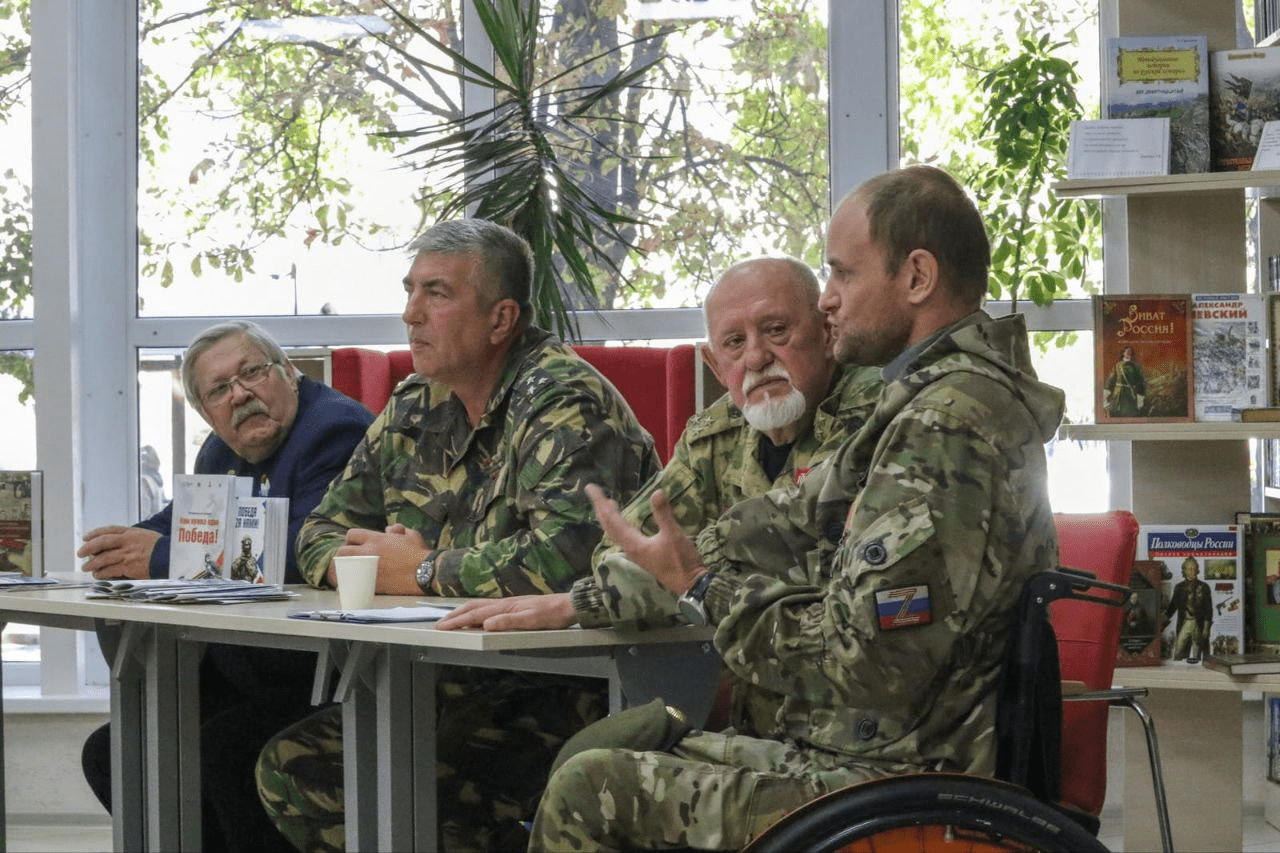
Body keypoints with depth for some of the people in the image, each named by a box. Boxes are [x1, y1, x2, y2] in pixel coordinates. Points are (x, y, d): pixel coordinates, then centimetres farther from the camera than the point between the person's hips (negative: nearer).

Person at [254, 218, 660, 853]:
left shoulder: (566, 401, -14)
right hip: (448, 687, 9)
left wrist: (422, 572, -15)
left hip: (557, 697, -8)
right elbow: (320, 536, 22)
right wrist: (365, 565, -5)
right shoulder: (413, 408, 13)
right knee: (289, 766, -4)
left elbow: (567, 555, -31)